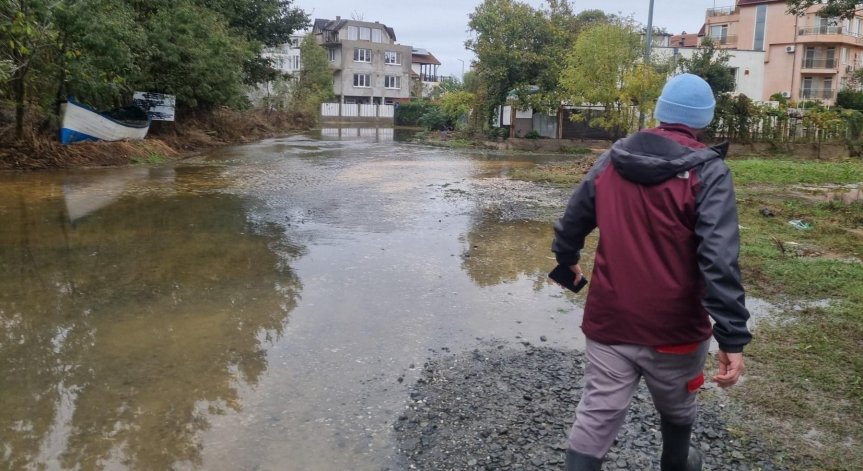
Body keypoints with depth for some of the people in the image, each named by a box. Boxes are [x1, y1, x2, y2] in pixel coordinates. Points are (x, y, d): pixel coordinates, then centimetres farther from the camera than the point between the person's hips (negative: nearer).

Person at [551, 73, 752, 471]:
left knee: (595, 417, 7)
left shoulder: (611, 159, 1)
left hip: (608, 322, 2)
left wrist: (567, 258, 32)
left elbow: (572, 220, 11)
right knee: (676, 410, 24)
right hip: (673, 328, -2)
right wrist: (732, 338, -21)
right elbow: (719, 260, -22)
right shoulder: (708, 171, -12)